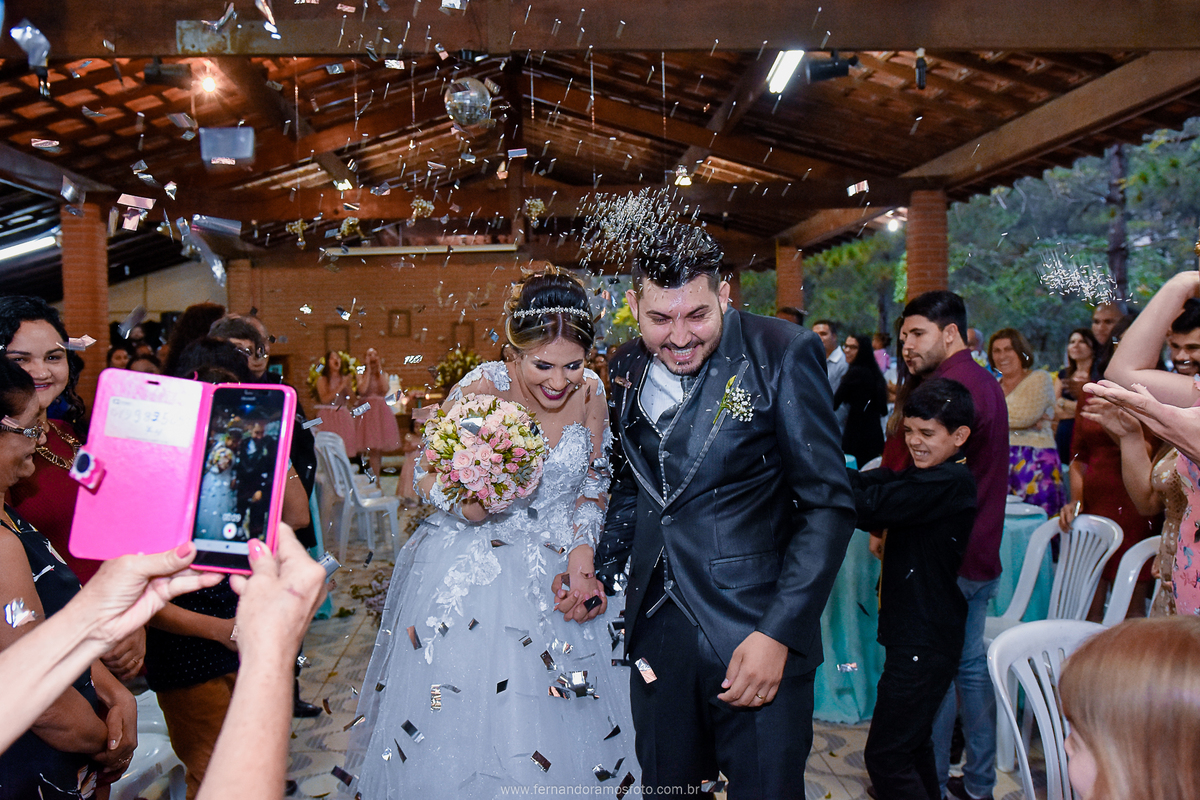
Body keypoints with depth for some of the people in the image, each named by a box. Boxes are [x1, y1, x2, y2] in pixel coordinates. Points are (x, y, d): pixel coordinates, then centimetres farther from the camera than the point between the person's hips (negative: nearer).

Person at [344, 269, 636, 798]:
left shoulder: (591, 393, -8)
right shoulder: (482, 390, -19)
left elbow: (593, 487, 2)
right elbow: (427, 474, -9)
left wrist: (581, 566, -9)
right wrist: (466, 504, -30)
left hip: (555, 571, 3)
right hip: (468, 574, -3)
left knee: (561, 723, 14)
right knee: (460, 726, 6)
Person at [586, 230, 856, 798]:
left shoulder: (784, 355, -12)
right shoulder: (626, 368, 4)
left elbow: (828, 506, -11)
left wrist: (778, 633, -17)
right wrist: (599, 571, 4)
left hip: (755, 633, -4)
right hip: (656, 631, 5)